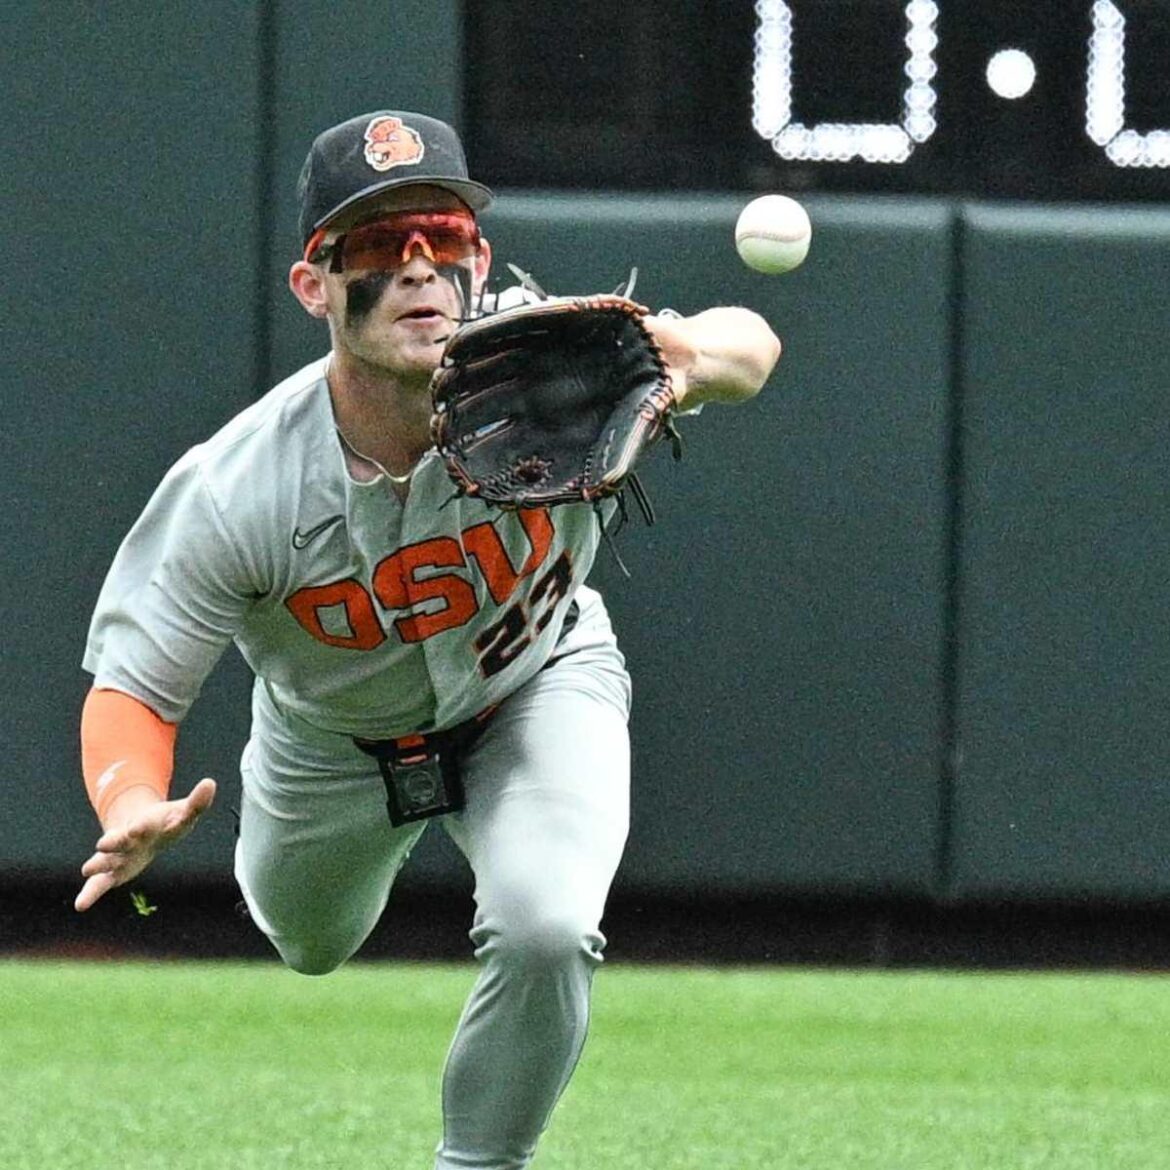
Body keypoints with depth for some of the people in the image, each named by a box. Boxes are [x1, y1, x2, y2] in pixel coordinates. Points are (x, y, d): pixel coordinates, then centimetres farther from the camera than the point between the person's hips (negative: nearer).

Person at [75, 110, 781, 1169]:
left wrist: (689, 359, -60)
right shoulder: (230, 494, -37)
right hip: (330, 741, 1)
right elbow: (130, 689, -30)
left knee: (546, 933, -28)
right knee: (310, 944, 28)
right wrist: (134, 813, -54)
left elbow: (750, 346, -34)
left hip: (536, 688, -1)